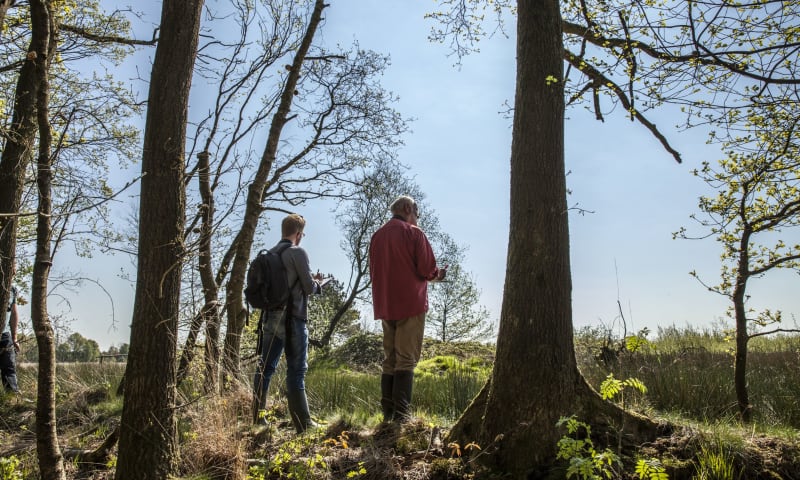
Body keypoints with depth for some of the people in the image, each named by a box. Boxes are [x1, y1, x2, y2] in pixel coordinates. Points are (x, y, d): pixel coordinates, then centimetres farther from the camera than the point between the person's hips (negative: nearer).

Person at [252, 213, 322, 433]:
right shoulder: (298, 252, -8)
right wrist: (317, 282, 14)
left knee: (265, 366, 11)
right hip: (292, 318, -6)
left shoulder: (269, 254, 11)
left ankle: (259, 417, 17)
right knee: (296, 370, -4)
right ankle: (303, 423, -3)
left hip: (270, 317, 7)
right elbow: (309, 287, -9)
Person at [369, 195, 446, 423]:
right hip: (410, 304, -6)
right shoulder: (413, 233, -6)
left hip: (385, 306, 6)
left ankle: (388, 413, 10)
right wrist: (438, 274, 10)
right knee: (406, 359, -5)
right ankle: (402, 413, -9)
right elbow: (427, 269, -10)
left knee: (389, 359, 11)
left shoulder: (377, 236, 12)